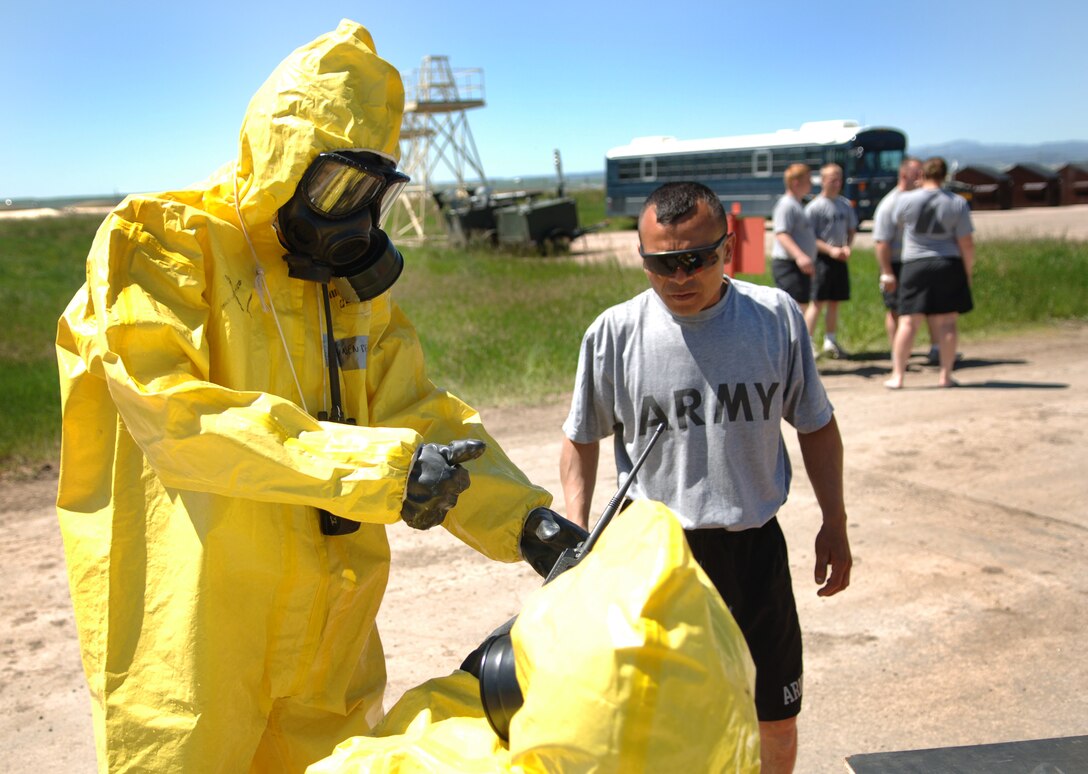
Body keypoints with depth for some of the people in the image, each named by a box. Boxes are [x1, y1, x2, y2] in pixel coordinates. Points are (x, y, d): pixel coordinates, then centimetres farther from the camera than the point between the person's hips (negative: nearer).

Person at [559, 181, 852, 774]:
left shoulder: (776, 317, -6)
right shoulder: (614, 333, -9)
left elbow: (815, 425, 7)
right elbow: (582, 437, 6)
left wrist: (835, 524, 9)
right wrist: (576, 530, -2)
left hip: (754, 545, 1)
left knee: (776, 720, 15)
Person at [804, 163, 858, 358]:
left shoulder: (845, 204, 10)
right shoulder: (815, 207, -9)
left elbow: (852, 229, 19)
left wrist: (847, 247, 0)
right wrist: (830, 250, -17)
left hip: (840, 259, 6)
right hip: (822, 259, -6)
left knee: (834, 302, 11)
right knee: (818, 302, -10)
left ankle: (830, 341, 21)